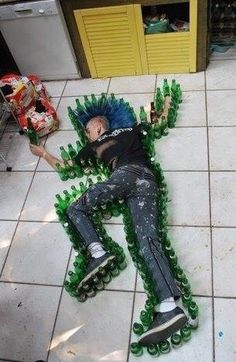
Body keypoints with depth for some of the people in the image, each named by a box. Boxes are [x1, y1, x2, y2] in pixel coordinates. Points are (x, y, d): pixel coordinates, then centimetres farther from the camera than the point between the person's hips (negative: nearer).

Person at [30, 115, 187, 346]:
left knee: (74, 209, 6)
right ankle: (170, 307, -32)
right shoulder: (129, 131, 37)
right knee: (148, 242, -14)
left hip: (126, 174, -4)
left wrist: (43, 153, 49)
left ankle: (98, 252, -18)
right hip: (148, 179, 5)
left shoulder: (94, 145, 27)